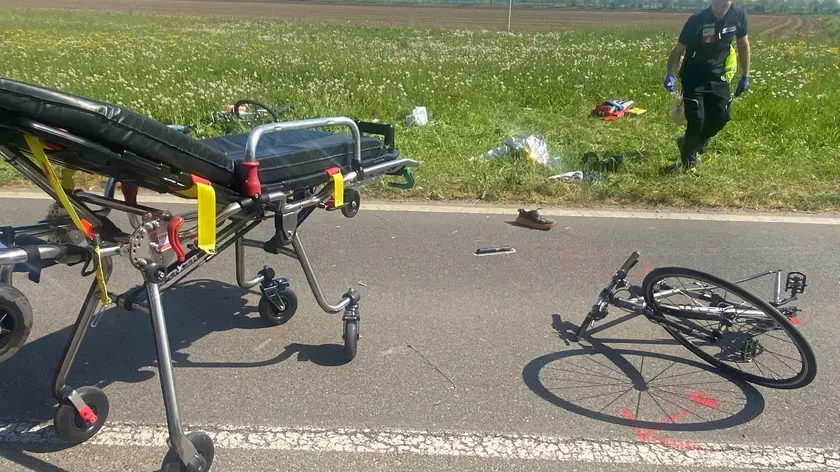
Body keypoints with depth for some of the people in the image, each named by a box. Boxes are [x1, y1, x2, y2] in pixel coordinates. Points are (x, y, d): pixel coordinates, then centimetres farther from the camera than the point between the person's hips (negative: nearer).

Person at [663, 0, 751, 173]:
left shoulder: (739, 15, -9)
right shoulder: (697, 20, -20)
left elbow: (743, 44, 6)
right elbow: (678, 50, -12)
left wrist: (745, 76, 9)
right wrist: (671, 75, -28)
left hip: (717, 75, 4)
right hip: (694, 75, -4)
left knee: (721, 117, -3)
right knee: (697, 119, -13)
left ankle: (689, 143, 25)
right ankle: (688, 161, 10)